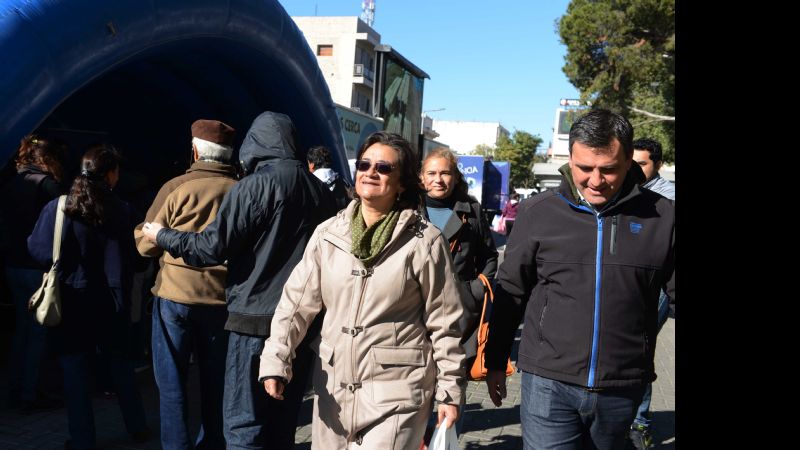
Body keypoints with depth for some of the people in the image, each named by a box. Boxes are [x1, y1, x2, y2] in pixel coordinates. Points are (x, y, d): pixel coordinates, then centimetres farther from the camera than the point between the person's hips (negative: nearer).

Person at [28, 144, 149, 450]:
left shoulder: (58, 207, -12)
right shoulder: (124, 212, -8)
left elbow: (39, 250, -12)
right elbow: (136, 256, -3)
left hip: (72, 301, -2)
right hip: (112, 301, 2)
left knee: (75, 369, 9)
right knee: (120, 363, 18)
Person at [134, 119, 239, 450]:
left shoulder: (177, 188, -7)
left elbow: (147, 245, -2)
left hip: (176, 295, -3)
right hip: (223, 298, 3)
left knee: (172, 382, 7)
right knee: (215, 383, 14)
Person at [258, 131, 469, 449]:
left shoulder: (425, 241, -8)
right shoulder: (328, 233, 3)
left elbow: (445, 323, -4)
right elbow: (297, 301, 4)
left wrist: (450, 391, -2)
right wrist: (276, 360, -7)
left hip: (396, 390, -4)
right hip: (333, 386, 4)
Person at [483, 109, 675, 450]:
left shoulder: (661, 217, -3)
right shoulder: (539, 212, -2)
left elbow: (674, 292, 3)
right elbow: (510, 293, 5)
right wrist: (495, 362, 10)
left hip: (623, 388, 2)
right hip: (549, 384, -1)